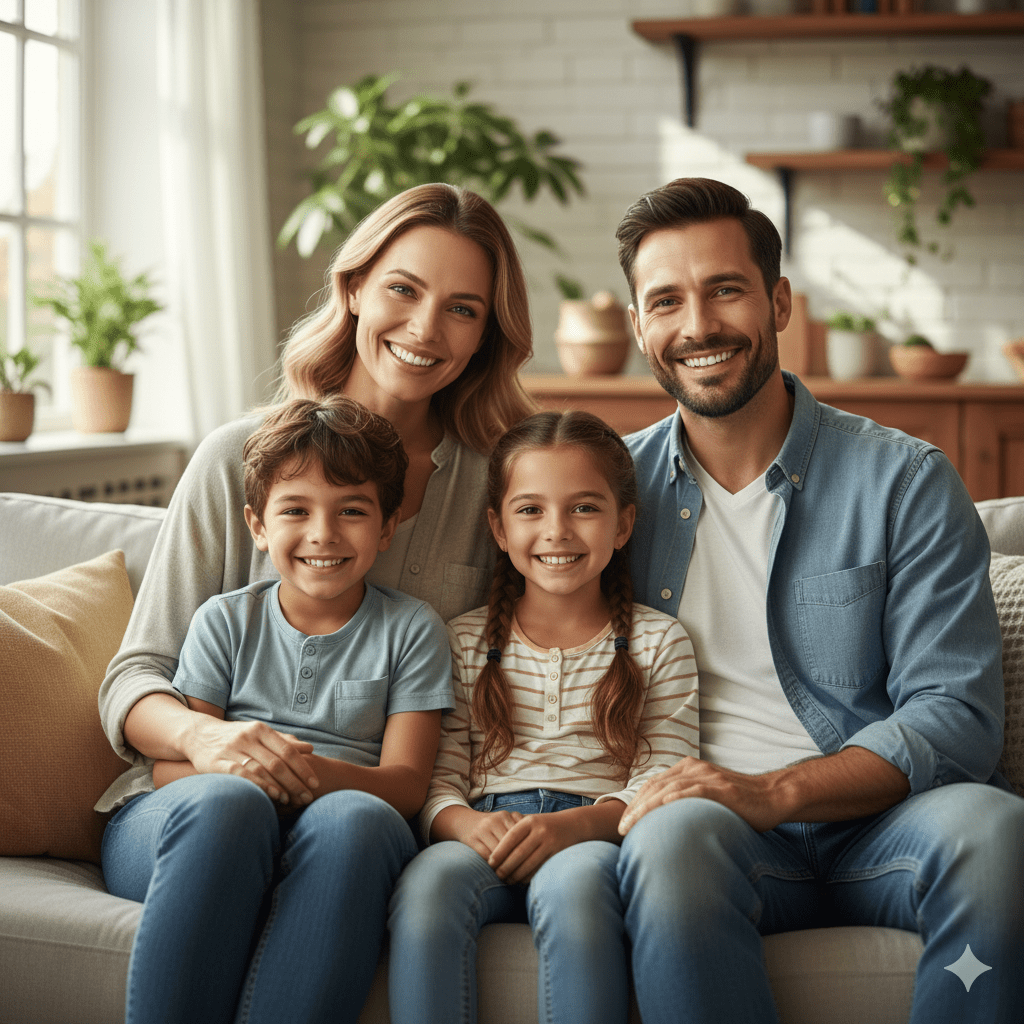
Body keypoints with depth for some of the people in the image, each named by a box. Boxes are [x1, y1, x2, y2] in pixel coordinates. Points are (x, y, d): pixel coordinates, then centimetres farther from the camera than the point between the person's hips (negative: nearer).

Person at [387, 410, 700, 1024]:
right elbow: (438, 780, 10)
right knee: (428, 886, -34)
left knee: (572, 883, -37)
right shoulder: (465, 641, 17)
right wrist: (468, 824, -14)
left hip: (595, 835, -1)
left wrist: (571, 825, -17)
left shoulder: (658, 641, 13)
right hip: (484, 831, 1)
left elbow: (659, 780, 2)